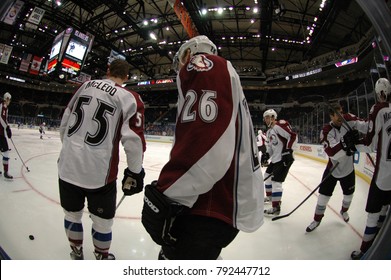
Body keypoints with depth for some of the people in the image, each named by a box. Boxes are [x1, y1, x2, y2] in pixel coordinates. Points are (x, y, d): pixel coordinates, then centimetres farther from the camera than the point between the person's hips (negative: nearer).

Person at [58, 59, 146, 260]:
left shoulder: (86, 85, 7)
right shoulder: (129, 98, -8)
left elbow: (64, 123, 12)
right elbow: (133, 141, -14)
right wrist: (135, 172, -2)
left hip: (67, 167, 6)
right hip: (98, 173, -5)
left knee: (72, 214, 25)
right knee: (102, 221, 17)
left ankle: (76, 253, 48)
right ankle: (102, 257, 39)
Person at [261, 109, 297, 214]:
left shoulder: (280, 125, -13)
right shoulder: (268, 131, 16)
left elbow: (293, 136, -20)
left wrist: (288, 150, -25)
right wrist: (266, 155, 4)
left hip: (284, 158, -10)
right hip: (275, 158, 10)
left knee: (276, 181, -13)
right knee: (267, 175, 21)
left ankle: (276, 207, -5)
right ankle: (270, 196, 41)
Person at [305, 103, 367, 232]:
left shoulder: (348, 120, -13)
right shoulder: (326, 131, -22)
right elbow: (332, 153, -30)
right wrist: (344, 142, -44)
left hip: (348, 167, 3)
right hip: (333, 168, -3)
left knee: (349, 193, 19)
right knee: (324, 194, -1)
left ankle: (344, 211, 51)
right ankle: (317, 219, 19)